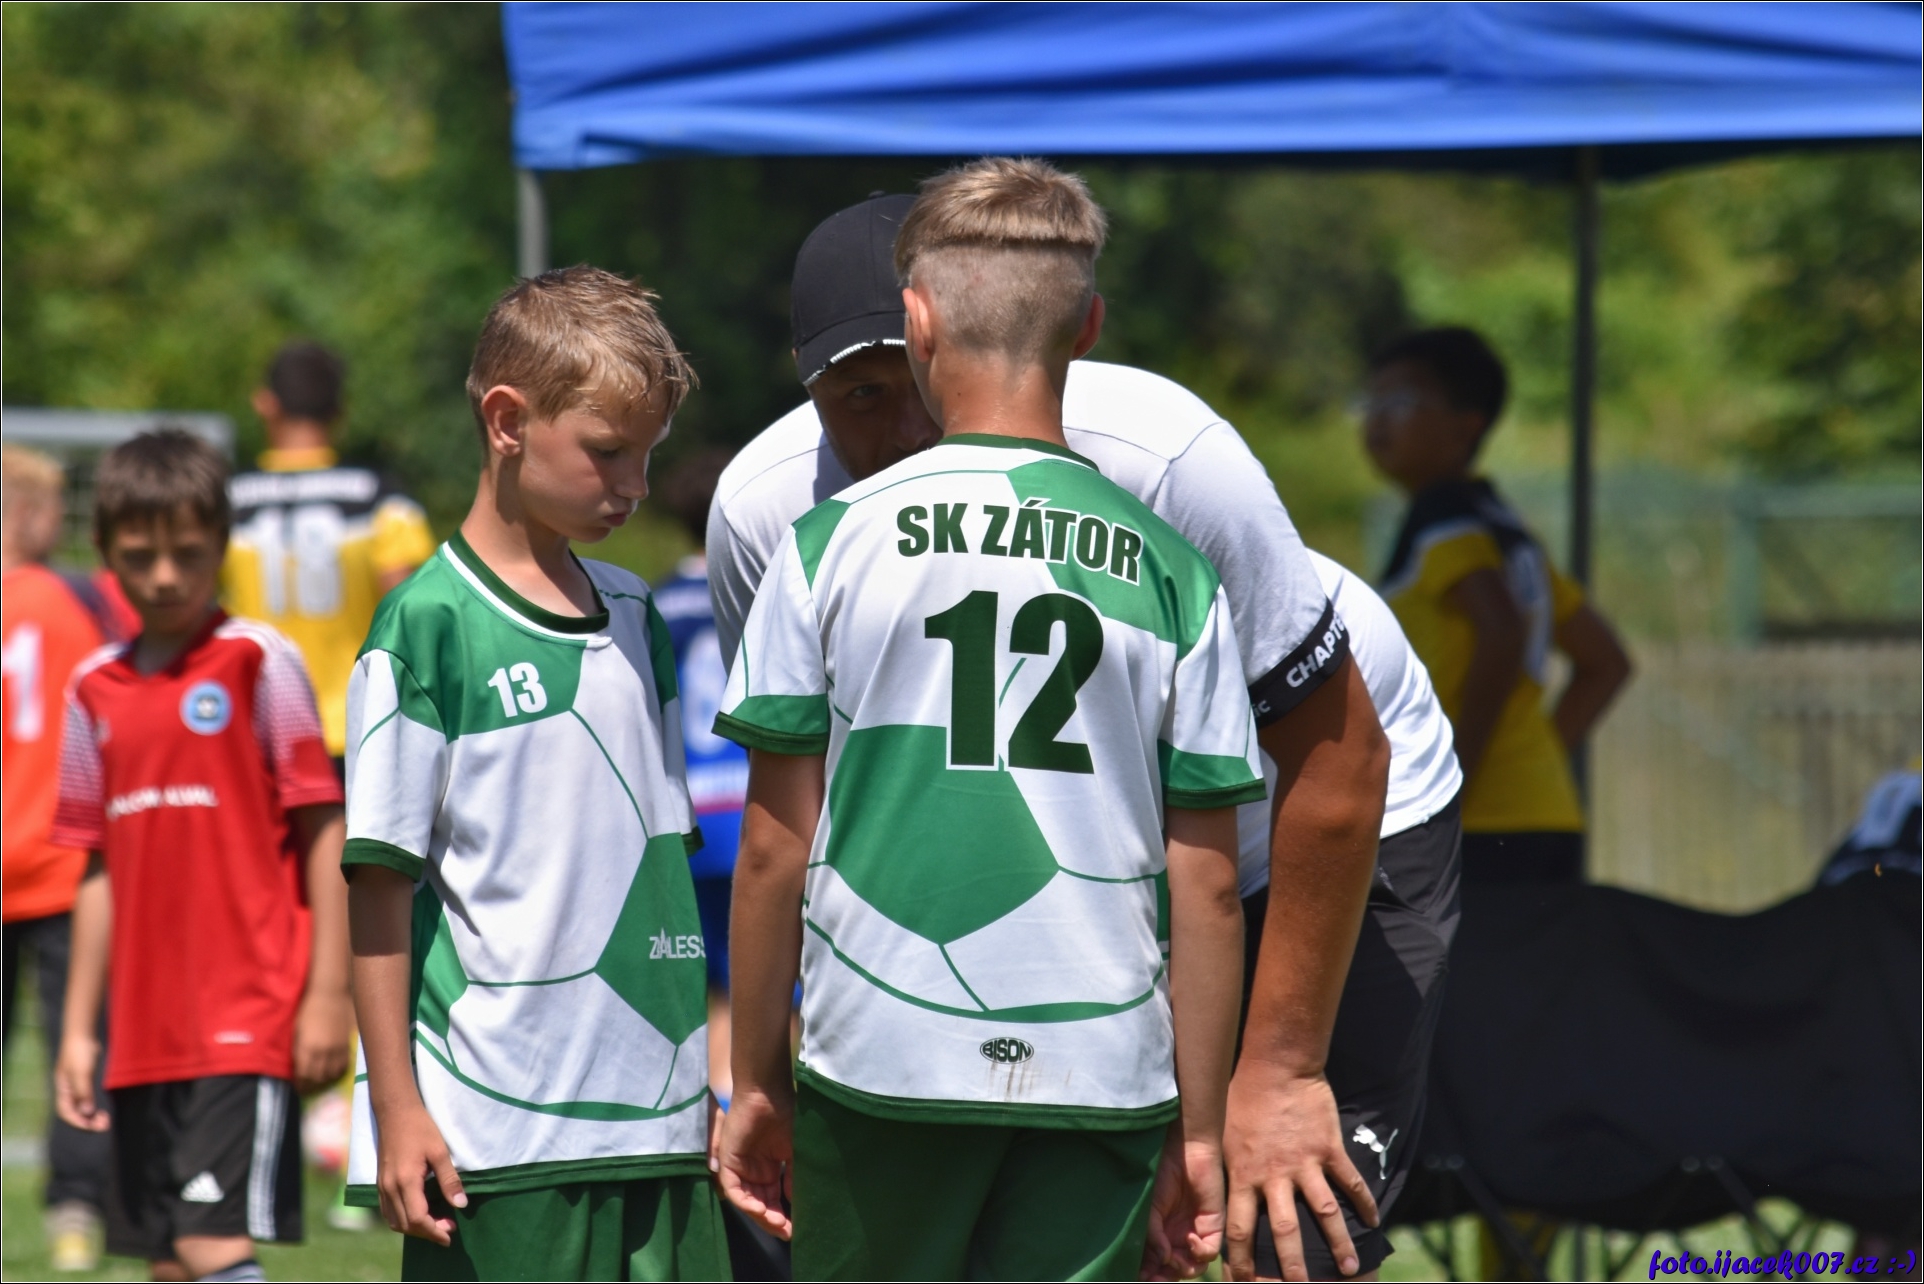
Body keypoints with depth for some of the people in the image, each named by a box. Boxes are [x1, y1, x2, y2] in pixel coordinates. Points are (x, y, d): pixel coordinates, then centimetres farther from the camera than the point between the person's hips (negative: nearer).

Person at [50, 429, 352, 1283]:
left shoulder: (257, 663, -4)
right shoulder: (96, 689, 11)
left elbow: (323, 828, -5)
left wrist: (328, 992, -10)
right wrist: (78, 1029, 15)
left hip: (246, 1019, -6)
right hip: (145, 1035, 6)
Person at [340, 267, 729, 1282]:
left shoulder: (634, 616, 14)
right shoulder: (428, 625, -6)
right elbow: (379, 880, -7)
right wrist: (396, 1108, -9)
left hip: (658, 1121, 6)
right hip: (498, 1138, -6)